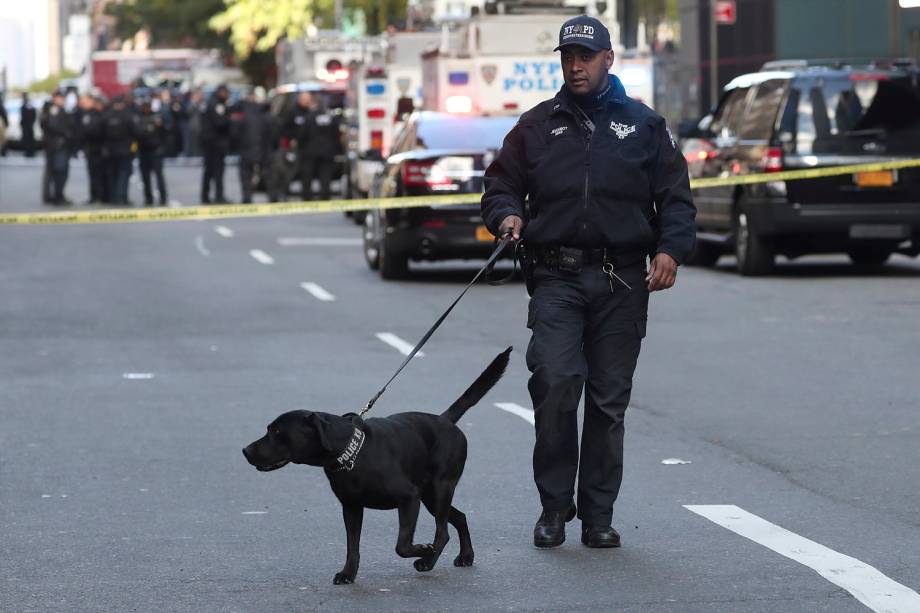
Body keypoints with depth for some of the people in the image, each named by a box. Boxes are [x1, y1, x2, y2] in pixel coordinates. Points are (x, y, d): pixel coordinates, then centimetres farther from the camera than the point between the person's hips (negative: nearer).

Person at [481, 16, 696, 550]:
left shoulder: (643, 125, 12)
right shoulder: (538, 125, 13)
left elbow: (675, 196, 11)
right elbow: (501, 184, 16)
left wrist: (670, 249, -5)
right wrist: (507, 214, -7)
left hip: (622, 284, 1)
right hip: (556, 279, 0)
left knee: (609, 400, 3)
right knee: (555, 383, -16)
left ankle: (599, 514, 12)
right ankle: (554, 506, -3)